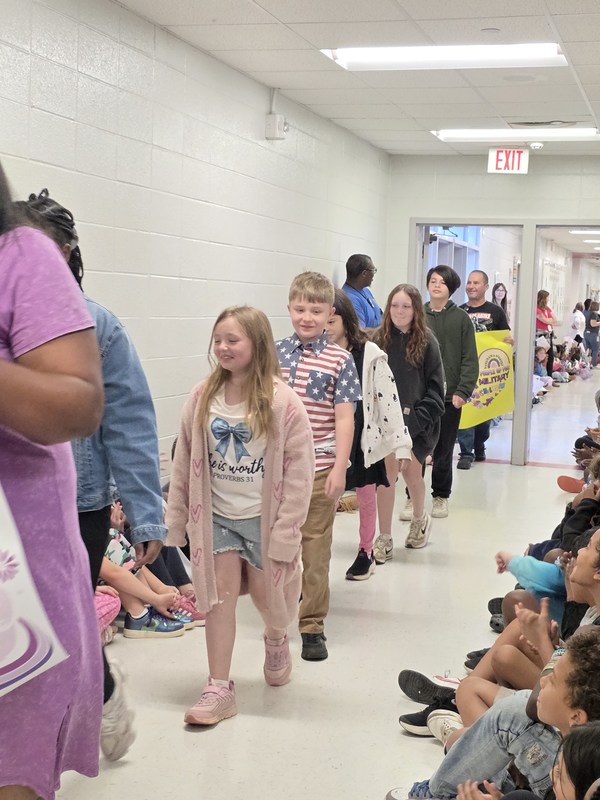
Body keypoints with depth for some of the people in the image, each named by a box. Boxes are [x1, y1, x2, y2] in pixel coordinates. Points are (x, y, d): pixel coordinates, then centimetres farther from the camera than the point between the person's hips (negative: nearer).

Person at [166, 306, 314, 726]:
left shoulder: (283, 402, -14)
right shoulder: (203, 397, -3)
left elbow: (298, 473, -13)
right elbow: (185, 462, 3)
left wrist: (285, 532, -14)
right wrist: (176, 518, 3)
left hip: (264, 517, -2)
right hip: (217, 516, 3)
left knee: (267, 594, 12)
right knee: (219, 595, 1)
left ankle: (276, 640, 46)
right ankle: (219, 688, 10)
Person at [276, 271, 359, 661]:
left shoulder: (340, 360, -5)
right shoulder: (275, 353, 4)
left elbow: (344, 418, -6)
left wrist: (339, 468, -11)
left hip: (319, 468, -3)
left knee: (315, 548, 4)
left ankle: (313, 625, 14)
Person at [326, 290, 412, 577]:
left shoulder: (369, 354, -10)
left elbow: (389, 399, -8)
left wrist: (401, 443, -9)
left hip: (364, 438, -1)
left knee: (367, 498, 14)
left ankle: (366, 553, 33)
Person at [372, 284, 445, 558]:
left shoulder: (427, 342, -4)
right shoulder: (380, 340, 0)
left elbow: (435, 387, -3)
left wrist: (420, 417, -12)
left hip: (415, 421, -1)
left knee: (411, 473, 12)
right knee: (387, 474, 1)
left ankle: (419, 519, 42)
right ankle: (384, 539, 10)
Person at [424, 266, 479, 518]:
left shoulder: (461, 319, 1)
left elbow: (470, 359, -2)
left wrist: (463, 391, -11)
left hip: (450, 396, 0)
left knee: (443, 450, 10)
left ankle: (440, 497, 24)